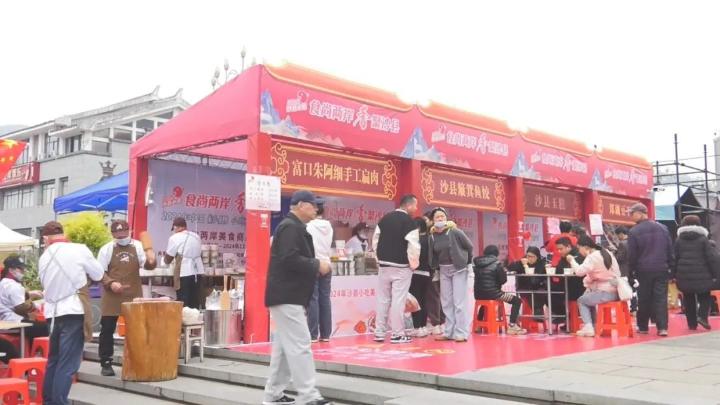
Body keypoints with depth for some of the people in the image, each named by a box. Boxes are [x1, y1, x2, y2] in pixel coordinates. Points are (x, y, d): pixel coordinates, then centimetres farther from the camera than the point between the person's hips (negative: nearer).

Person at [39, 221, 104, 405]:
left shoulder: (43, 257, 6)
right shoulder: (79, 249, -7)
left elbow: (45, 283, 12)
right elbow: (98, 275, 2)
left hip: (53, 312, 6)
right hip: (73, 311, -6)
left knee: (54, 360, 18)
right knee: (68, 364, -3)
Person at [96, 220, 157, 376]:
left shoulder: (138, 246, 5)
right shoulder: (106, 249, 1)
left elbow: (147, 265, 1)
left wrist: (151, 261, -22)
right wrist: (110, 283, -17)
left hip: (134, 295, 1)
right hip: (112, 297, -1)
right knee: (107, 330, 3)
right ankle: (106, 364, 13)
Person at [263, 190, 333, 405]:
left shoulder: (293, 227, 19)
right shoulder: (290, 227, -14)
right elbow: (289, 259, -26)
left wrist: (316, 267, 7)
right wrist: (317, 265, -17)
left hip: (288, 295, 11)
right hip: (286, 296, -11)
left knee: (284, 346, 14)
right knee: (300, 345, -10)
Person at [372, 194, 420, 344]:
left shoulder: (384, 218, 9)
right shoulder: (409, 221, -11)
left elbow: (375, 239, 13)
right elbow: (413, 246, -17)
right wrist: (414, 264, -3)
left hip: (384, 264, 6)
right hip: (401, 267, -6)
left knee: (382, 299, 11)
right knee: (398, 300, -2)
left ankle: (379, 333, 14)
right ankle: (397, 334, 2)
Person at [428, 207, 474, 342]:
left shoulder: (454, 232, -15)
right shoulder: (432, 236, -1)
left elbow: (469, 246, -6)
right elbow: (432, 255, 8)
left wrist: (466, 262, 1)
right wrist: (437, 268, 2)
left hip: (458, 269, -5)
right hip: (443, 270, 6)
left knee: (459, 301, -7)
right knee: (446, 302, 9)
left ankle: (461, 333, -3)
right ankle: (449, 332, 17)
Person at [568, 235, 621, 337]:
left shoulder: (592, 257, -12)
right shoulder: (606, 253, 14)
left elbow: (579, 271, -22)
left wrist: (572, 260, -5)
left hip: (606, 293, -8)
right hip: (615, 292, 8)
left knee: (581, 301, 13)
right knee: (589, 298, 29)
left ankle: (588, 327, 0)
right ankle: (593, 326, 26)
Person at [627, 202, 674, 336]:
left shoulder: (634, 231, -8)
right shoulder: (662, 228, 5)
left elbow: (631, 254, -7)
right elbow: (670, 250, 7)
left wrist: (632, 271, 3)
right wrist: (670, 266, 13)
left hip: (643, 270, -3)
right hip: (661, 269, 3)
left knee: (644, 299, 7)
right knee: (661, 298, 3)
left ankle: (643, 327, 14)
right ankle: (662, 327, -4)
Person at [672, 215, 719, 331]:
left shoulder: (679, 240, 5)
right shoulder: (703, 239, -2)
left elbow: (674, 258, 5)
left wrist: (674, 275, 11)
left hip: (684, 276, 2)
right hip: (702, 275, -2)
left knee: (688, 299, 10)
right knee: (705, 297, 13)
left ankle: (692, 323, 11)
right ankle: (702, 316, -7)